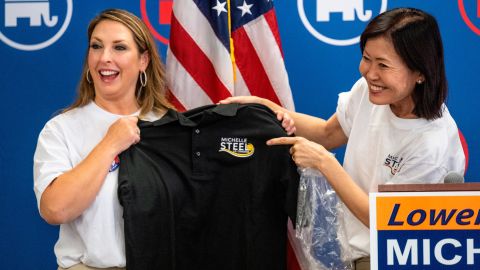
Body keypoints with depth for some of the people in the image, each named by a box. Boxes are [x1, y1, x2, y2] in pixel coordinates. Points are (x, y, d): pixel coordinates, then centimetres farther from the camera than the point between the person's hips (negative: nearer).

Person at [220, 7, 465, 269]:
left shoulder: (432, 143, -26)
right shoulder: (368, 89, -7)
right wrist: (264, 105, 1)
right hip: (354, 246, 7)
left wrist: (324, 162, -18)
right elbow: (328, 133, 13)